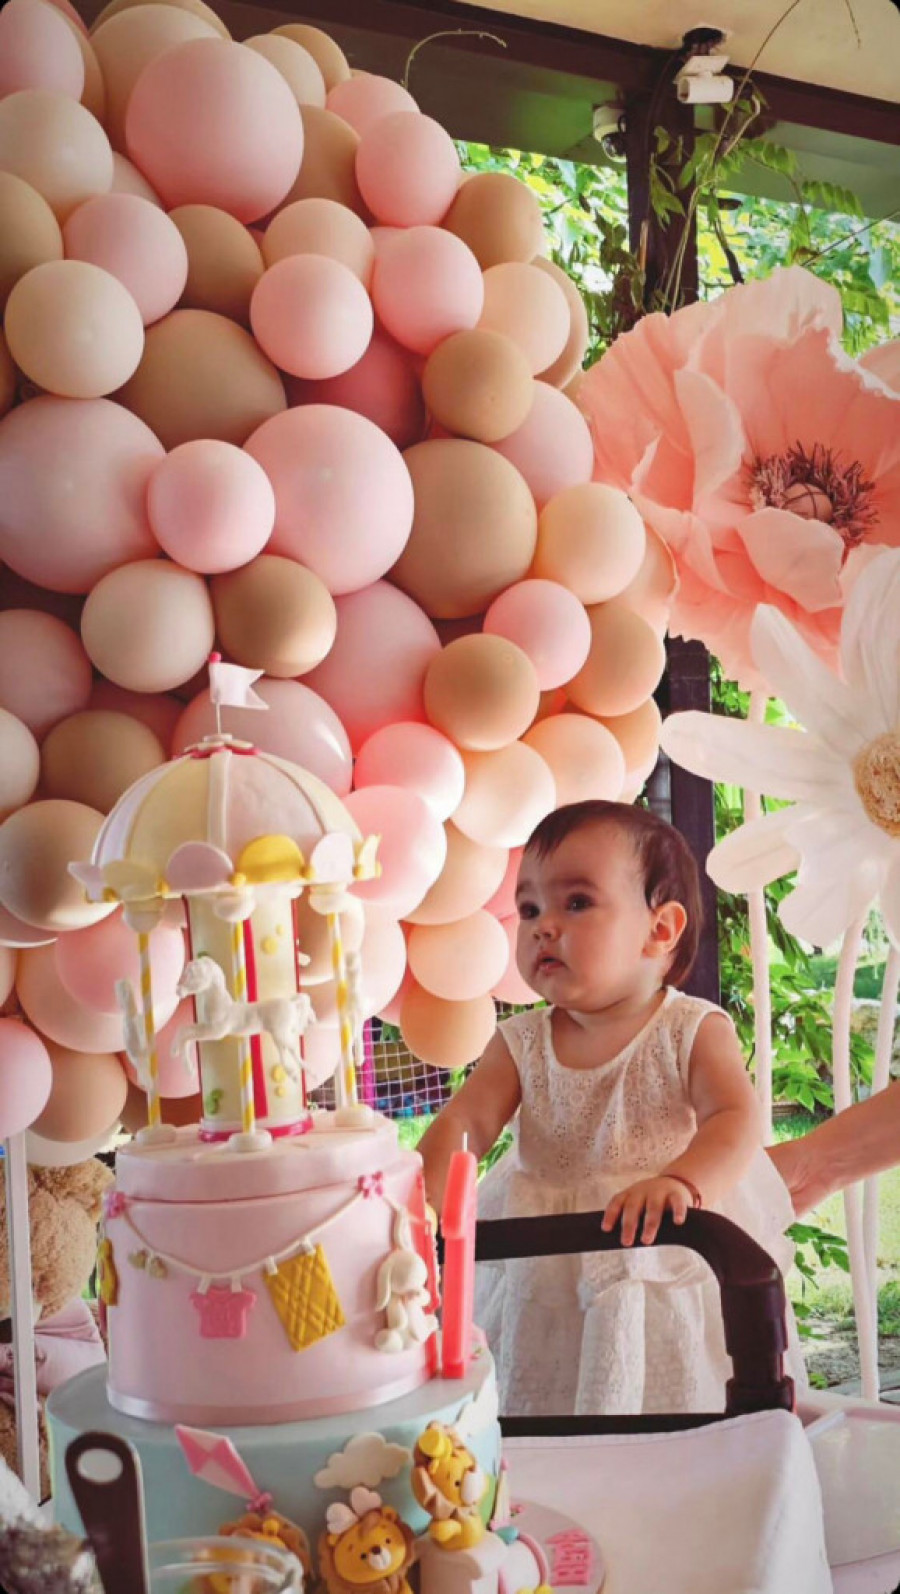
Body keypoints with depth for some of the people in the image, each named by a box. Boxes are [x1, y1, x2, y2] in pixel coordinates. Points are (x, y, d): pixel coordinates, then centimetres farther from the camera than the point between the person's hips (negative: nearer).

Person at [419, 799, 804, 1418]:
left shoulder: (694, 1031, -7)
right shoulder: (522, 1043, 2)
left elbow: (738, 1122, -20)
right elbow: (464, 1124, -5)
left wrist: (680, 1182, -40)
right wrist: (421, 1193, -25)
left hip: (674, 1275, -2)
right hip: (550, 1293, 3)